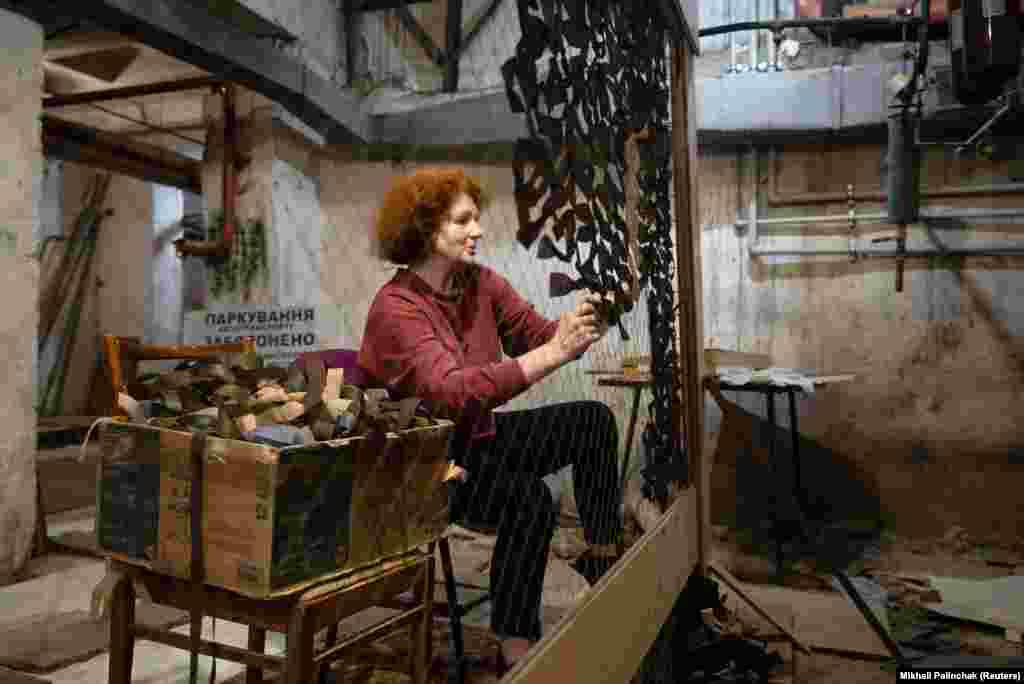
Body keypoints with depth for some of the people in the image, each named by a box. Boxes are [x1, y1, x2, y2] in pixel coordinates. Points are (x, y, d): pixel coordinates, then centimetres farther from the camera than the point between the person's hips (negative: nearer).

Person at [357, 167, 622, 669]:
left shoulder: (481, 283, -1)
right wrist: (555, 353, -43)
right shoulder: (395, 307, -23)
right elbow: (454, 393, -37)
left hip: (477, 437, 8)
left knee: (593, 420, -3)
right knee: (529, 497, -30)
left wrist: (584, 323, -26)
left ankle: (603, 563, 6)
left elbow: (539, 335, -3)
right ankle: (517, 648, -14)